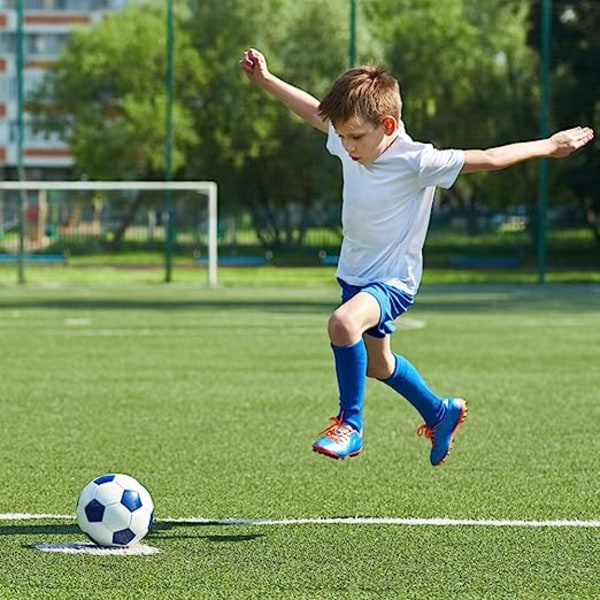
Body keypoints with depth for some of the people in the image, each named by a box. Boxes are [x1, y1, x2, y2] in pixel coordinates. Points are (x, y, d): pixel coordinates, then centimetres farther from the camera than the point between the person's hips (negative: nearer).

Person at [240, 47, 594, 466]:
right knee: (376, 364, 25)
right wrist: (265, 80, 14)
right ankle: (441, 413, 50)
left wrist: (548, 147, -15)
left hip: (394, 280, -8)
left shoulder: (415, 162, -26)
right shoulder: (349, 143, -8)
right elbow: (314, 111, 10)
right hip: (354, 273, 8)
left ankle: (350, 425, -18)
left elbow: (486, 160, -20)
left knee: (344, 323, -35)